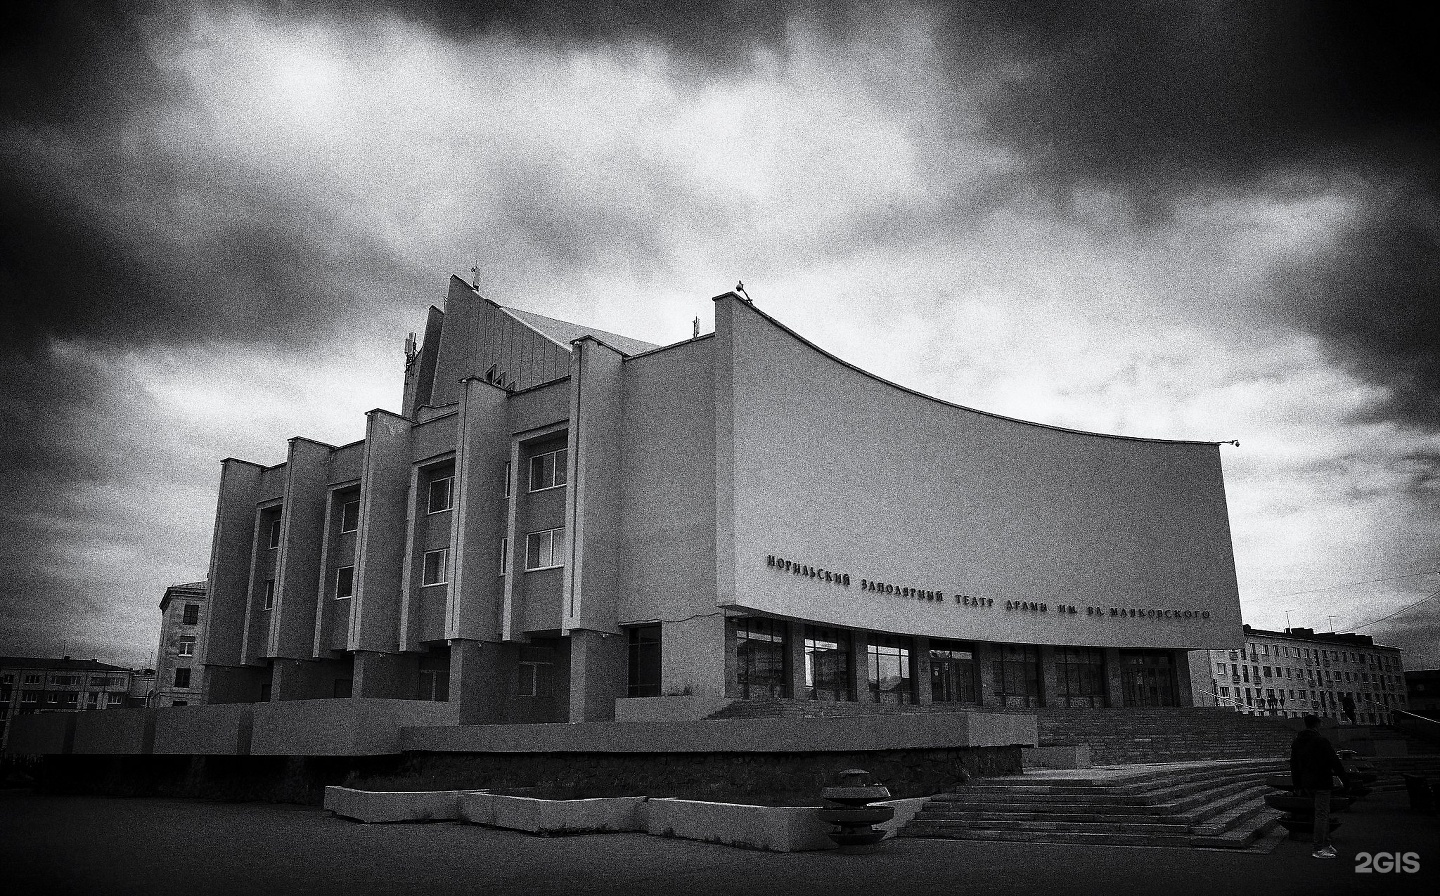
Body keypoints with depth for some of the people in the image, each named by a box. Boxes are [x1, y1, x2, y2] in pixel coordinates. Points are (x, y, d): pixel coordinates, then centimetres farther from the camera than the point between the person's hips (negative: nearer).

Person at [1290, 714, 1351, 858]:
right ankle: (1319, 849, -3)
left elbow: (1293, 765, 15)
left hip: (1306, 784, 8)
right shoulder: (1320, 741, -14)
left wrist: (1297, 786, 20)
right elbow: (1334, 761, -14)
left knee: (1324, 813, 19)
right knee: (1321, 814, -4)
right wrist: (1345, 778, -3)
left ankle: (1325, 843, 21)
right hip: (1321, 783, -8)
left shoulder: (1297, 742, 11)